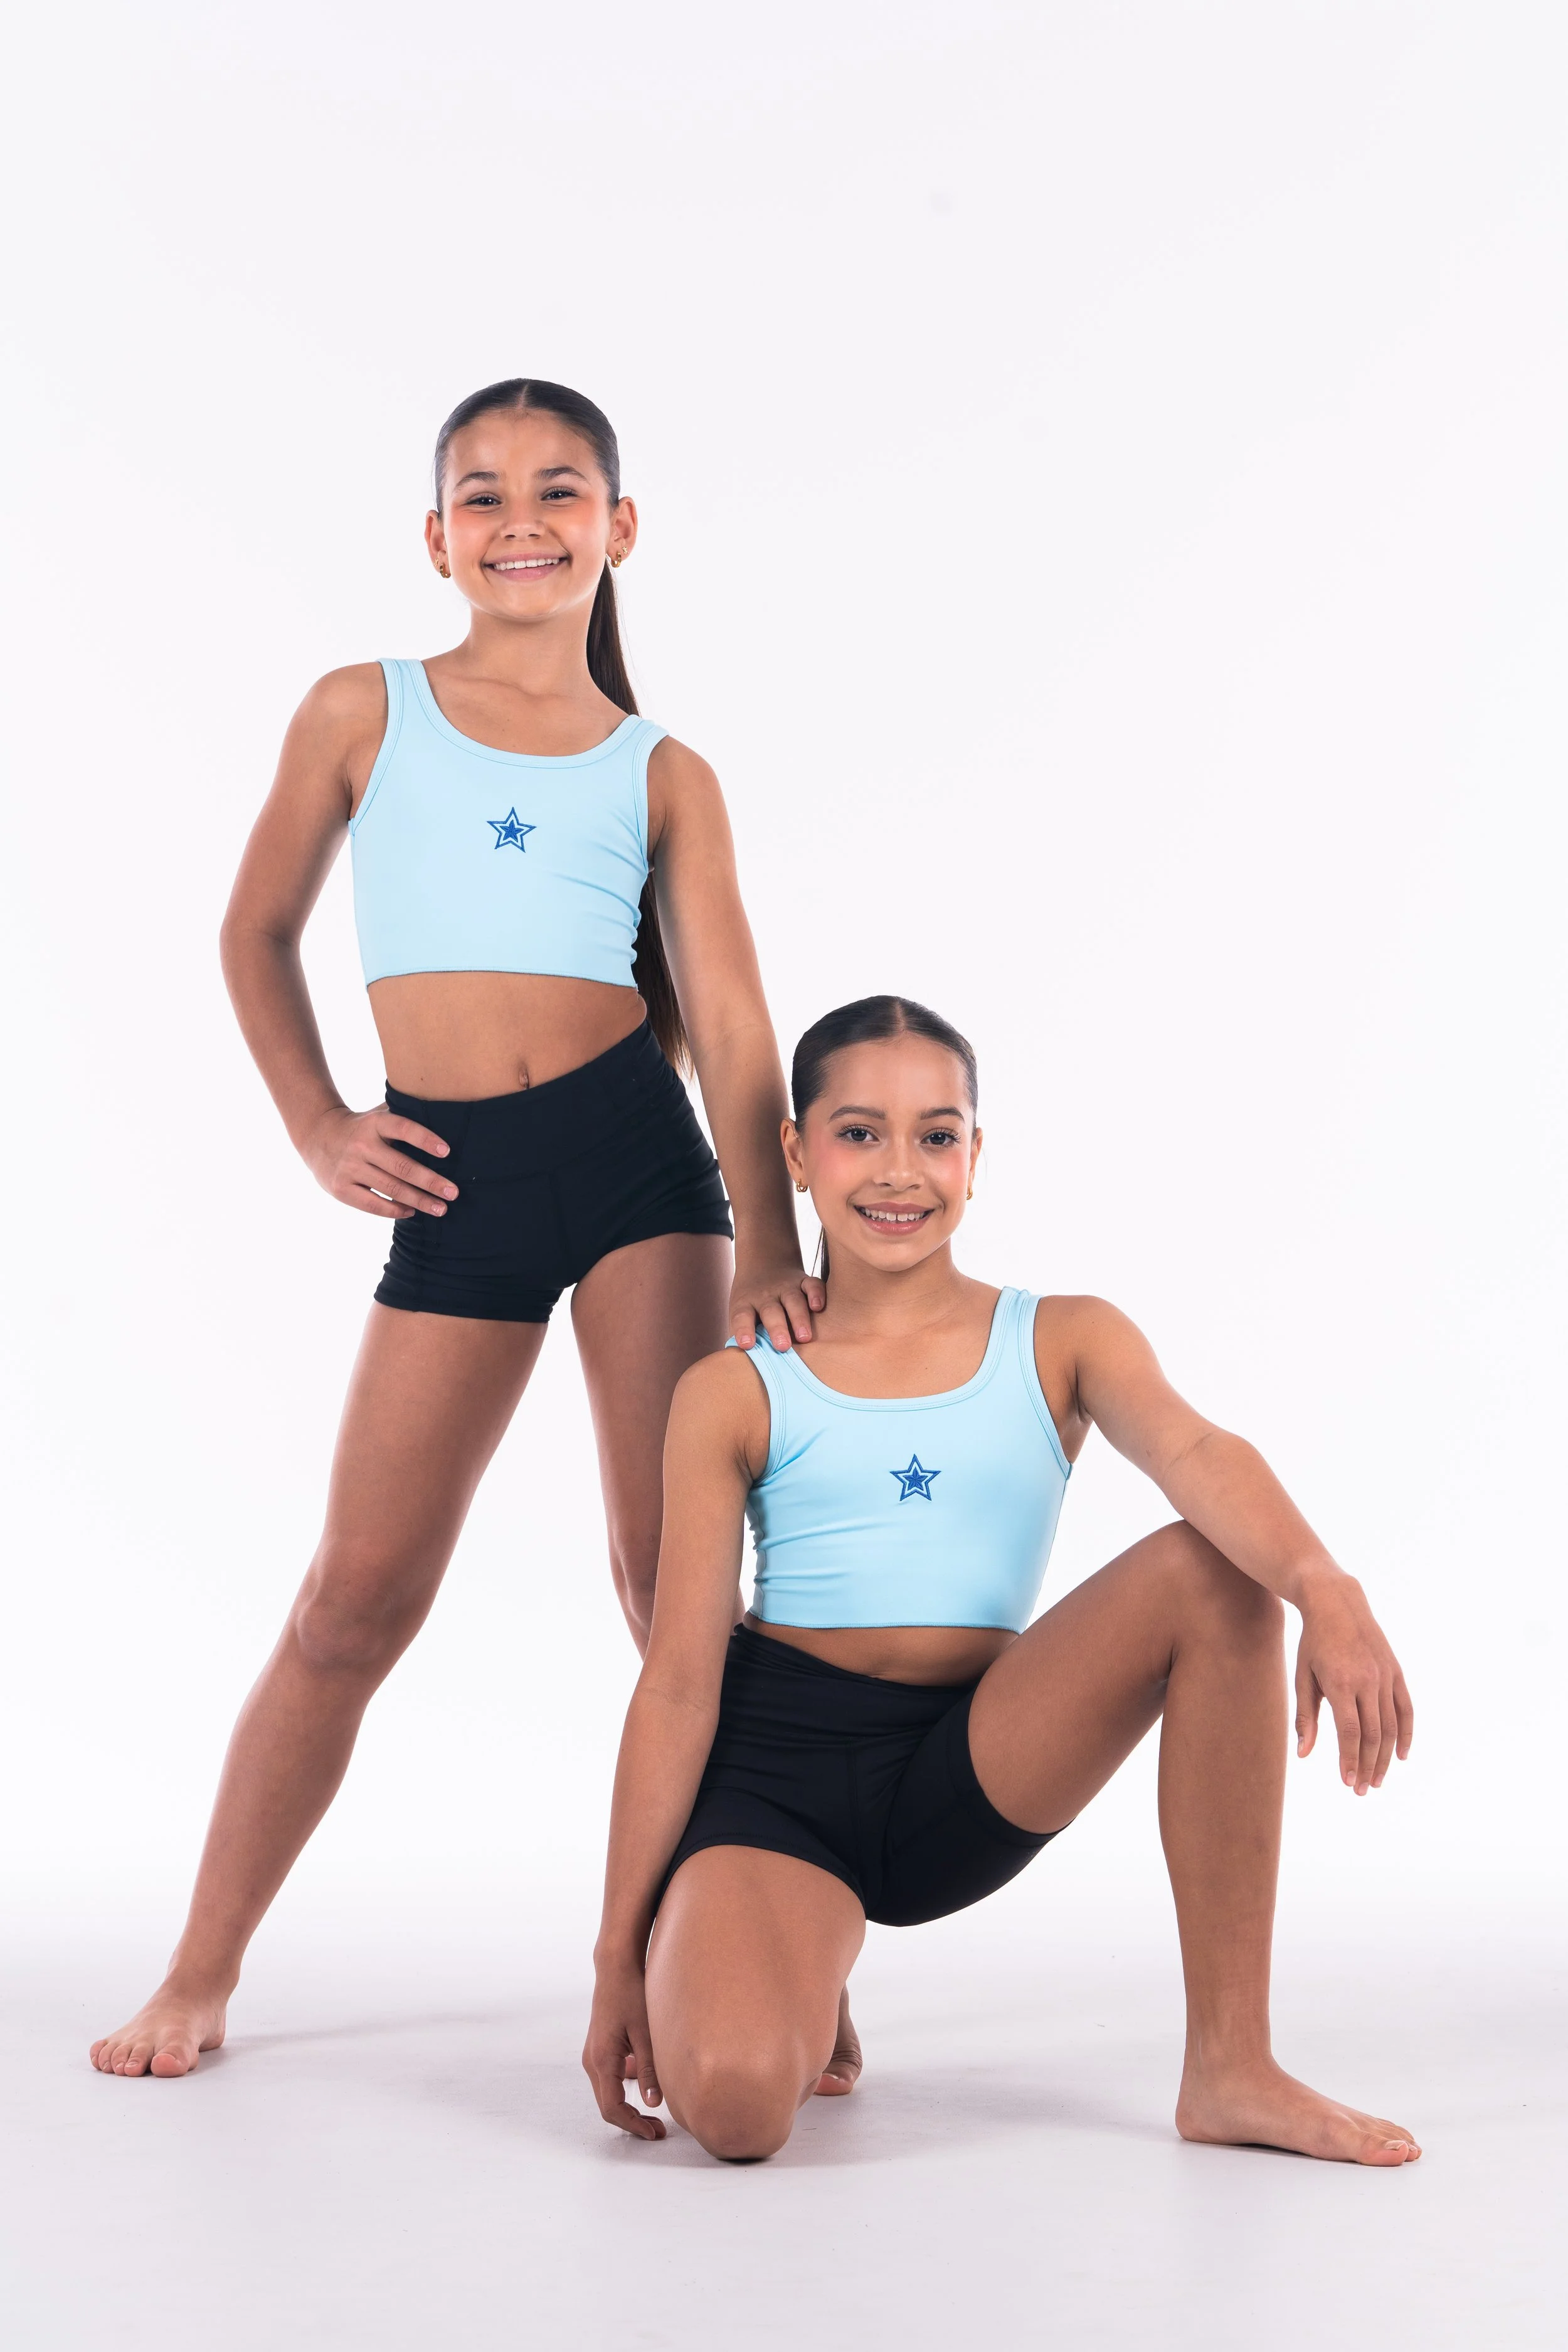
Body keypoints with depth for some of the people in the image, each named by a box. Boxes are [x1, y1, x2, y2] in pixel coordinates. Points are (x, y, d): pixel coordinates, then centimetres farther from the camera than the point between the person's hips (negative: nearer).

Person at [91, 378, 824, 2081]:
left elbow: (728, 1016, 1)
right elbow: (257, 936, 18)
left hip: (634, 1151, 0)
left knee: (672, 1575, 1)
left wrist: (768, 1238, -11)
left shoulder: (663, 774, 8)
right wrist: (315, 1129, 7)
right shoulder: (364, 713, 9)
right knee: (356, 1599, 3)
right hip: (453, 1187, 0)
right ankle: (202, 1971, 17)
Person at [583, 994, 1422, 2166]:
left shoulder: (1063, 1343, 6)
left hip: (971, 1781, 2)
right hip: (775, 1763, -2)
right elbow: (679, 1676, 0)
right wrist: (620, 1954, -3)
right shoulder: (735, 1395, 3)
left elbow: (1196, 1451, -16)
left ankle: (1230, 2066, -15)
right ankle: (805, 1970, 11)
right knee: (734, 2102, -31)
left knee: (1215, 1568, -21)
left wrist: (1324, 1586, -39)